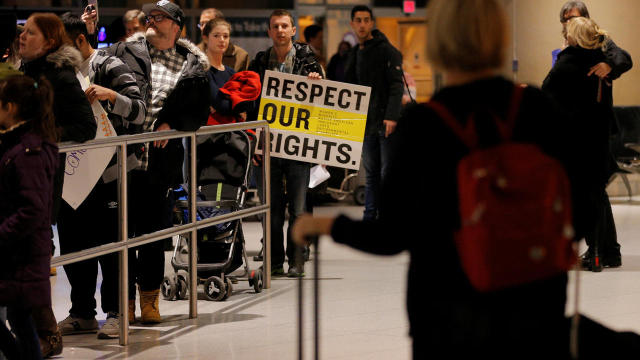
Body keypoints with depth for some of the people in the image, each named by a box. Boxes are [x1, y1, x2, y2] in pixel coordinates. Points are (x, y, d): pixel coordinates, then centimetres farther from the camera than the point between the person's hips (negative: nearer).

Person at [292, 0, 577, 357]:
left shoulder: (423, 123, -13)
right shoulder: (538, 108, -5)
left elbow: (392, 237, -10)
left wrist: (324, 225, 7)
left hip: (454, 311, -2)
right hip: (537, 302, 2)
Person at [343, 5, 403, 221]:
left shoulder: (386, 50, -7)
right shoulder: (354, 54, 16)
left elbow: (396, 85, -14)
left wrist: (392, 116, -24)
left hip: (386, 123, -7)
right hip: (366, 122, 7)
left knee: (387, 173, -6)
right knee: (371, 174, 10)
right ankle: (370, 217, 14)